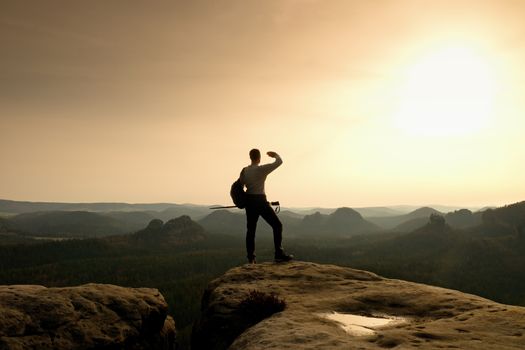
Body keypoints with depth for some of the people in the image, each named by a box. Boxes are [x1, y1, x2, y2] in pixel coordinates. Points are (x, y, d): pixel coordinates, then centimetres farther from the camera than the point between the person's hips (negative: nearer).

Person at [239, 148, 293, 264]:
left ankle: (251, 258, 12)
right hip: (260, 201, -6)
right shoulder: (262, 169, -12)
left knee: (251, 229, 11)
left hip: (249, 201, 6)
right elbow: (279, 162, -9)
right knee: (277, 225, 1)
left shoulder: (244, 170, 4)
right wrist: (275, 154, 12)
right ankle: (279, 254, -6)